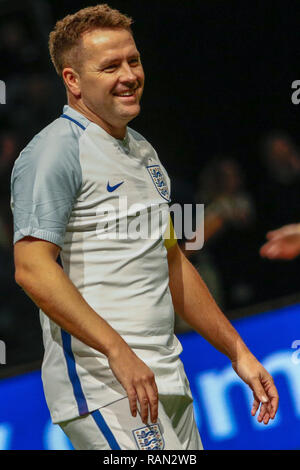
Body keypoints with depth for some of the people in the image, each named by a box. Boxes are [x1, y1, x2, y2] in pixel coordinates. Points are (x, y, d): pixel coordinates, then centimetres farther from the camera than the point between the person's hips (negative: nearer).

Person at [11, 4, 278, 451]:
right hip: (100, 383, -9)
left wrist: (238, 353, 24)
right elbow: (32, 267, -18)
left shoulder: (144, 152, 20)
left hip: (166, 379, 9)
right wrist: (117, 351, -24)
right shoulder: (55, 151, -8)